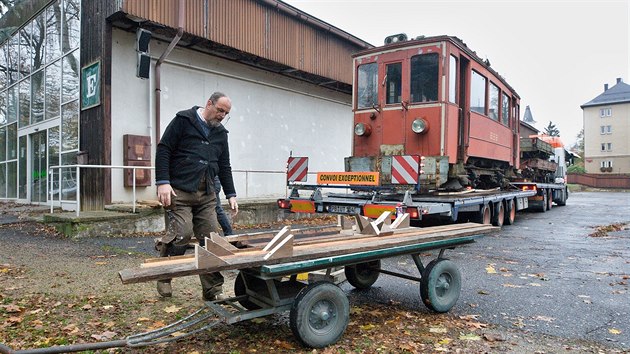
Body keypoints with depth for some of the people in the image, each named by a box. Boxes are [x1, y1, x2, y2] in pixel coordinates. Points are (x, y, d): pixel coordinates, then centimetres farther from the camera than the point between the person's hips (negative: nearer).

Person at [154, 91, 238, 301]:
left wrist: (231, 195, 13)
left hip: (206, 195, 5)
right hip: (179, 191, -5)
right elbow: (163, 150, -4)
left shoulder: (221, 133, 18)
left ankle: (213, 291, 9)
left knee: (212, 240, -1)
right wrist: (163, 182, -14)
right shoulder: (183, 120, 1)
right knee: (181, 234, -14)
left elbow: (224, 166, 20)